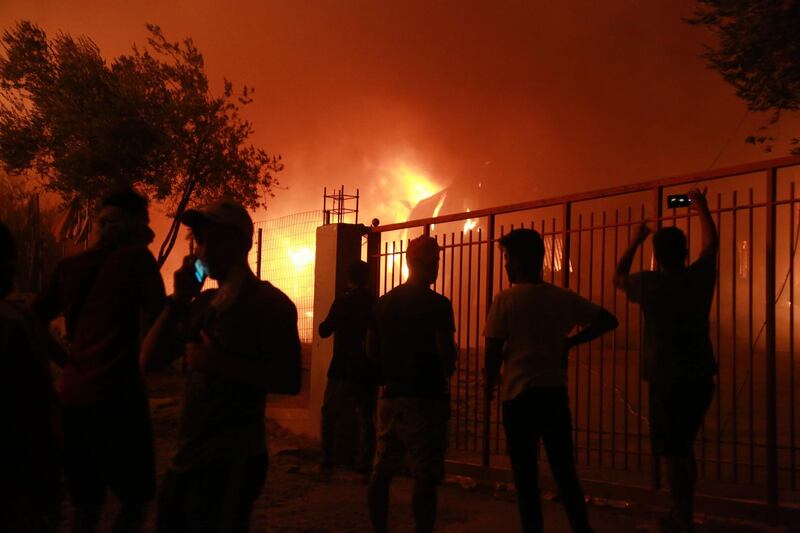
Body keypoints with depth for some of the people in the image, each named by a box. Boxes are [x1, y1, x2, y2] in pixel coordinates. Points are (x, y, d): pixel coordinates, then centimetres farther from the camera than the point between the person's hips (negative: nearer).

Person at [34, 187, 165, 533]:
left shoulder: (71, 265, 12)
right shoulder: (136, 258, -4)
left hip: (73, 394, 6)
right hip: (117, 395, -6)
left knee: (86, 503, 17)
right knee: (134, 498, 6)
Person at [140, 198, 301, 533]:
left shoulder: (269, 303, -7)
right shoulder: (203, 303, 13)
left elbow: (289, 380, -17)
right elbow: (149, 361, 4)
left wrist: (222, 363, -21)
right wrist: (178, 300, -4)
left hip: (232, 463, -7)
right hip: (186, 457, 7)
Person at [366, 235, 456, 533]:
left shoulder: (383, 302, 8)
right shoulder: (437, 304, -11)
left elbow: (371, 349, 13)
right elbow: (447, 353, -15)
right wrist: (447, 369, 6)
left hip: (390, 395, 7)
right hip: (426, 397, -6)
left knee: (382, 472, 12)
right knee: (425, 477, -4)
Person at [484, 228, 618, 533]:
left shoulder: (505, 300, -8)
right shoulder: (563, 298, 4)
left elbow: (493, 351, -8)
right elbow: (607, 321, 9)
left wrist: (489, 386, 8)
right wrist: (570, 341, 13)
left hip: (519, 394, -4)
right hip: (556, 392, 4)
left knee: (526, 474, 5)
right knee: (564, 471, 14)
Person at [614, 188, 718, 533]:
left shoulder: (649, 284, -8)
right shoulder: (700, 278, -1)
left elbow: (618, 277, 14)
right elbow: (711, 243, 20)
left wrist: (637, 240, 22)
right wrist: (702, 208, 33)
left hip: (667, 379, -4)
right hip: (700, 377, 4)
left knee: (674, 453, 0)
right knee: (684, 446, 18)